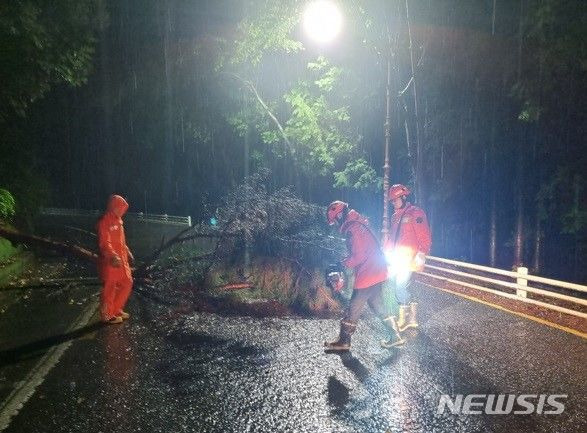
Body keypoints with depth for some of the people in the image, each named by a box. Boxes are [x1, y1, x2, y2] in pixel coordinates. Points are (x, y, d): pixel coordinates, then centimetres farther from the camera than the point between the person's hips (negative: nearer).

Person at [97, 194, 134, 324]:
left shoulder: (117, 221, 12)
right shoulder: (104, 222, -16)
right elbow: (104, 243, -25)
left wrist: (127, 252, 27)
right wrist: (113, 256, -35)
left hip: (121, 260, 9)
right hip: (110, 261, -9)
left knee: (127, 283, 14)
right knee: (109, 287, 2)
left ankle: (117, 310, 27)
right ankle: (107, 315, 17)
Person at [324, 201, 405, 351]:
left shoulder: (352, 229, -18)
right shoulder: (357, 224, 14)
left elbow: (359, 256, -22)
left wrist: (342, 264, -10)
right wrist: (346, 262, 11)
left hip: (367, 275, -10)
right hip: (377, 272, 10)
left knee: (353, 308, 2)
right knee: (378, 306, 18)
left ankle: (344, 341, 13)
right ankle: (396, 337, 21)